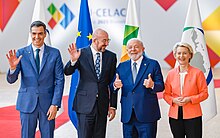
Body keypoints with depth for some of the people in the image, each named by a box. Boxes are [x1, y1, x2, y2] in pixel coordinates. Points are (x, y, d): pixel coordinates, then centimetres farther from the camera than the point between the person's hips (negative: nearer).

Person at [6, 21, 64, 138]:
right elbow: (11, 80, -3)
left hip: (47, 103, 0)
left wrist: (55, 104, -8)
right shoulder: (21, 53, 0)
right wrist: (12, 67, -25)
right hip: (27, 103, 0)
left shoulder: (54, 53, 0)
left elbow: (60, 80, 0)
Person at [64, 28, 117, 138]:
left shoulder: (111, 57, 5)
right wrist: (73, 60, -28)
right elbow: (67, 72, -7)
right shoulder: (81, 54, -2)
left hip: (102, 105, 3)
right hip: (85, 104, -3)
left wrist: (113, 106, 5)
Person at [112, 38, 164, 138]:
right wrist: (115, 85, -14)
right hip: (127, 115, 3)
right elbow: (112, 88, 10)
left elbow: (161, 86, -1)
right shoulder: (122, 66, 13)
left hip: (147, 115, -3)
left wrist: (152, 85, -23)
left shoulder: (153, 64, 3)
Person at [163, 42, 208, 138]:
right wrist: (173, 100, -8)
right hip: (175, 116, 3)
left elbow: (204, 93, 1)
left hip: (192, 116, -3)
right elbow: (166, 94, 12)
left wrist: (190, 99, -14)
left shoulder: (197, 73, -1)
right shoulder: (171, 74, 7)